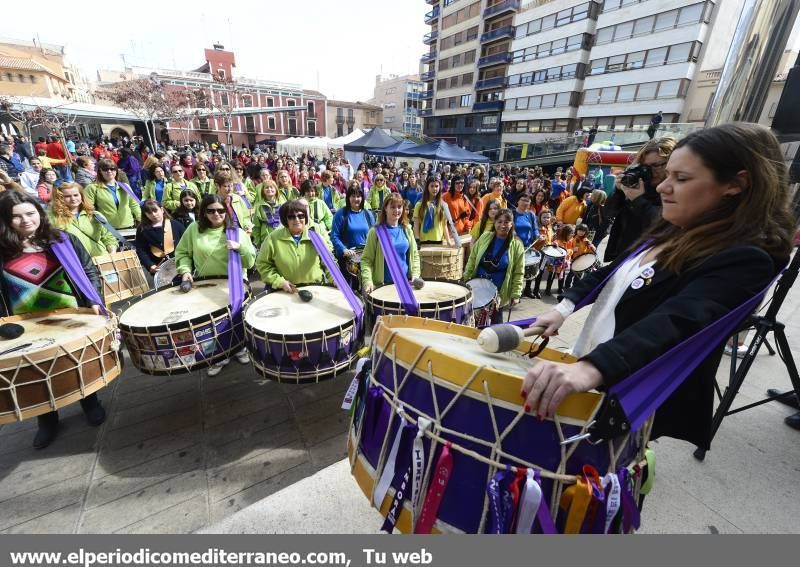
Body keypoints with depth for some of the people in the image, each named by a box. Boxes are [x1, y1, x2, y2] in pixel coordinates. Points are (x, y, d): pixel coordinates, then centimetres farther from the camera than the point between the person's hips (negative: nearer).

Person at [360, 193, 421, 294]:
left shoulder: (406, 230, 7)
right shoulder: (376, 231, -5)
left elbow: (414, 255, 11)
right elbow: (366, 259, -8)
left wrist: (415, 274, -5)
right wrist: (367, 281, -21)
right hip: (382, 285, -3)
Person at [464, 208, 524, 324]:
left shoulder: (517, 245, -7)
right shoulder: (485, 237, -1)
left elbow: (518, 273, -6)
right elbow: (472, 259, 5)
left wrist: (516, 294, -9)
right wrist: (466, 279, 3)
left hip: (499, 291, -2)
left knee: (496, 320, 9)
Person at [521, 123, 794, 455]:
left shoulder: (745, 260, -22)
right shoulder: (674, 231, 4)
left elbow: (675, 322, -40)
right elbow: (615, 271, 13)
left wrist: (591, 367, -55)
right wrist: (566, 307, 1)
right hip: (592, 372, 8)